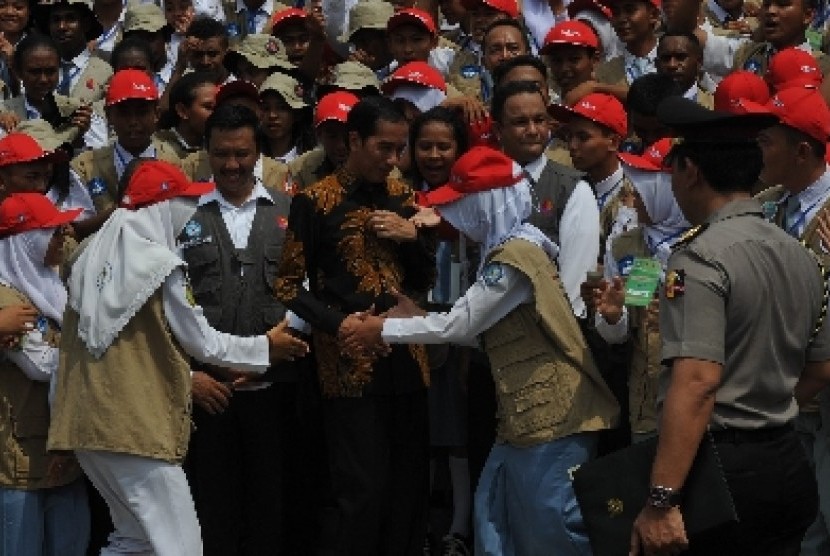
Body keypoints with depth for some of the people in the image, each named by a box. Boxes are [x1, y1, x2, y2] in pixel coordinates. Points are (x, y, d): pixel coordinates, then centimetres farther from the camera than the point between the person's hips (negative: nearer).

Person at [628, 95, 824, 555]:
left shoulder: (702, 258, -15)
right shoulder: (801, 255, 8)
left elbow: (697, 382, -25)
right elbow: (819, 369, 17)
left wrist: (661, 501, -28)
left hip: (718, 467, -7)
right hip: (790, 466, 7)